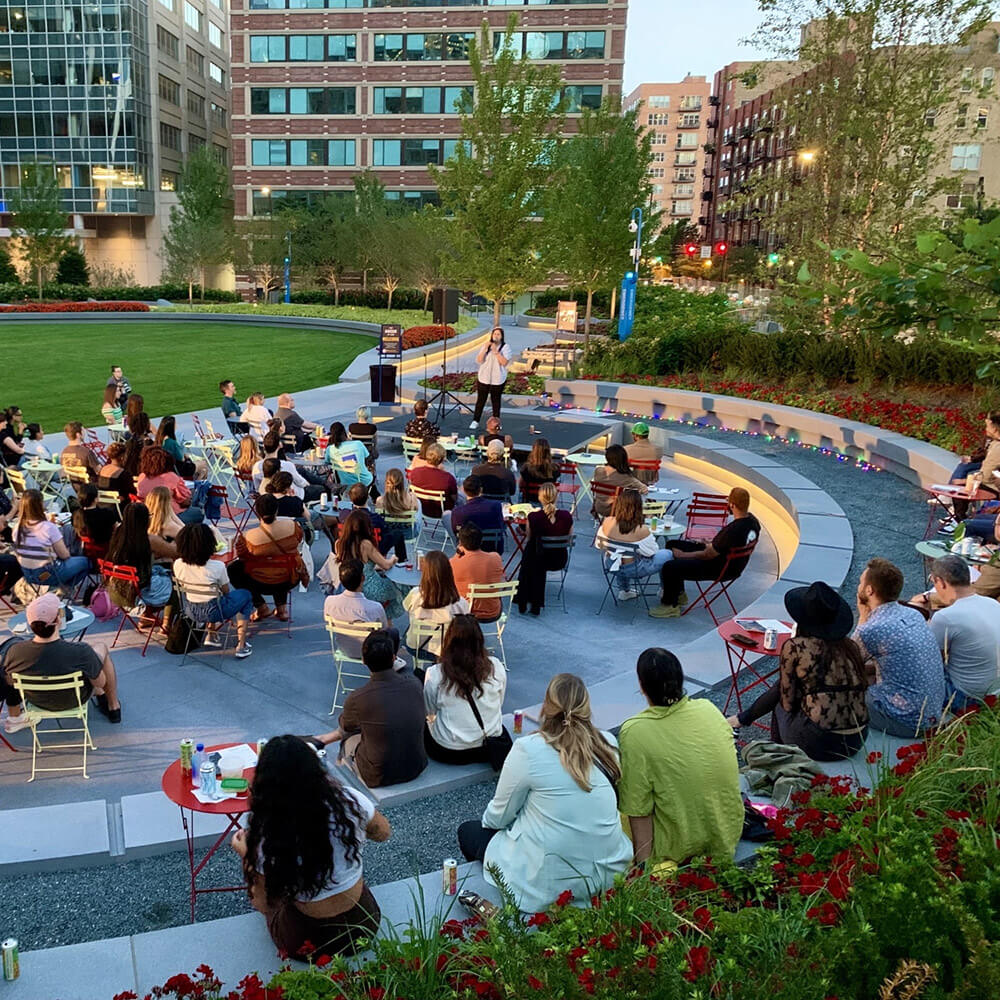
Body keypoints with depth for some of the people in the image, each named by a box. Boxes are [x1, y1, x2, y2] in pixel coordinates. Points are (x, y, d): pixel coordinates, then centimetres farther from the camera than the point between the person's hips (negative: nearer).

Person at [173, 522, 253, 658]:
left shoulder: (178, 564, -13)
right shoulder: (217, 567, -24)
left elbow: (182, 586, 5)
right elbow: (226, 592, -7)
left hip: (191, 611, 5)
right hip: (213, 612, -5)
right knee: (245, 596, 20)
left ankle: (209, 637, 40)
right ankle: (241, 646, 19)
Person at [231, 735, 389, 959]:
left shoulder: (265, 837, -25)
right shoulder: (350, 800, -20)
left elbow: (264, 904, -9)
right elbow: (383, 833, 1)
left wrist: (245, 855, 4)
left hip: (309, 943, -2)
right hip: (365, 924, 2)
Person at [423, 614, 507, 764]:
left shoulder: (434, 674, -15)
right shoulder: (496, 667, -10)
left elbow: (430, 712, 1)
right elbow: (499, 705, 6)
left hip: (448, 753, -2)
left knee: (425, 725, 28)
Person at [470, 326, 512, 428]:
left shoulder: (505, 347, -5)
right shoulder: (486, 346, 3)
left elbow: (504, 362, -17)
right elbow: (479, 360, -4)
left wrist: (495, 351, -22)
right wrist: (485, 349, -16)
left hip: (498, 379, -2)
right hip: (484, 378, 2)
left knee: (496, 401, 7)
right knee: (480, 400, 5)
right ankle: (475, 421, 12)